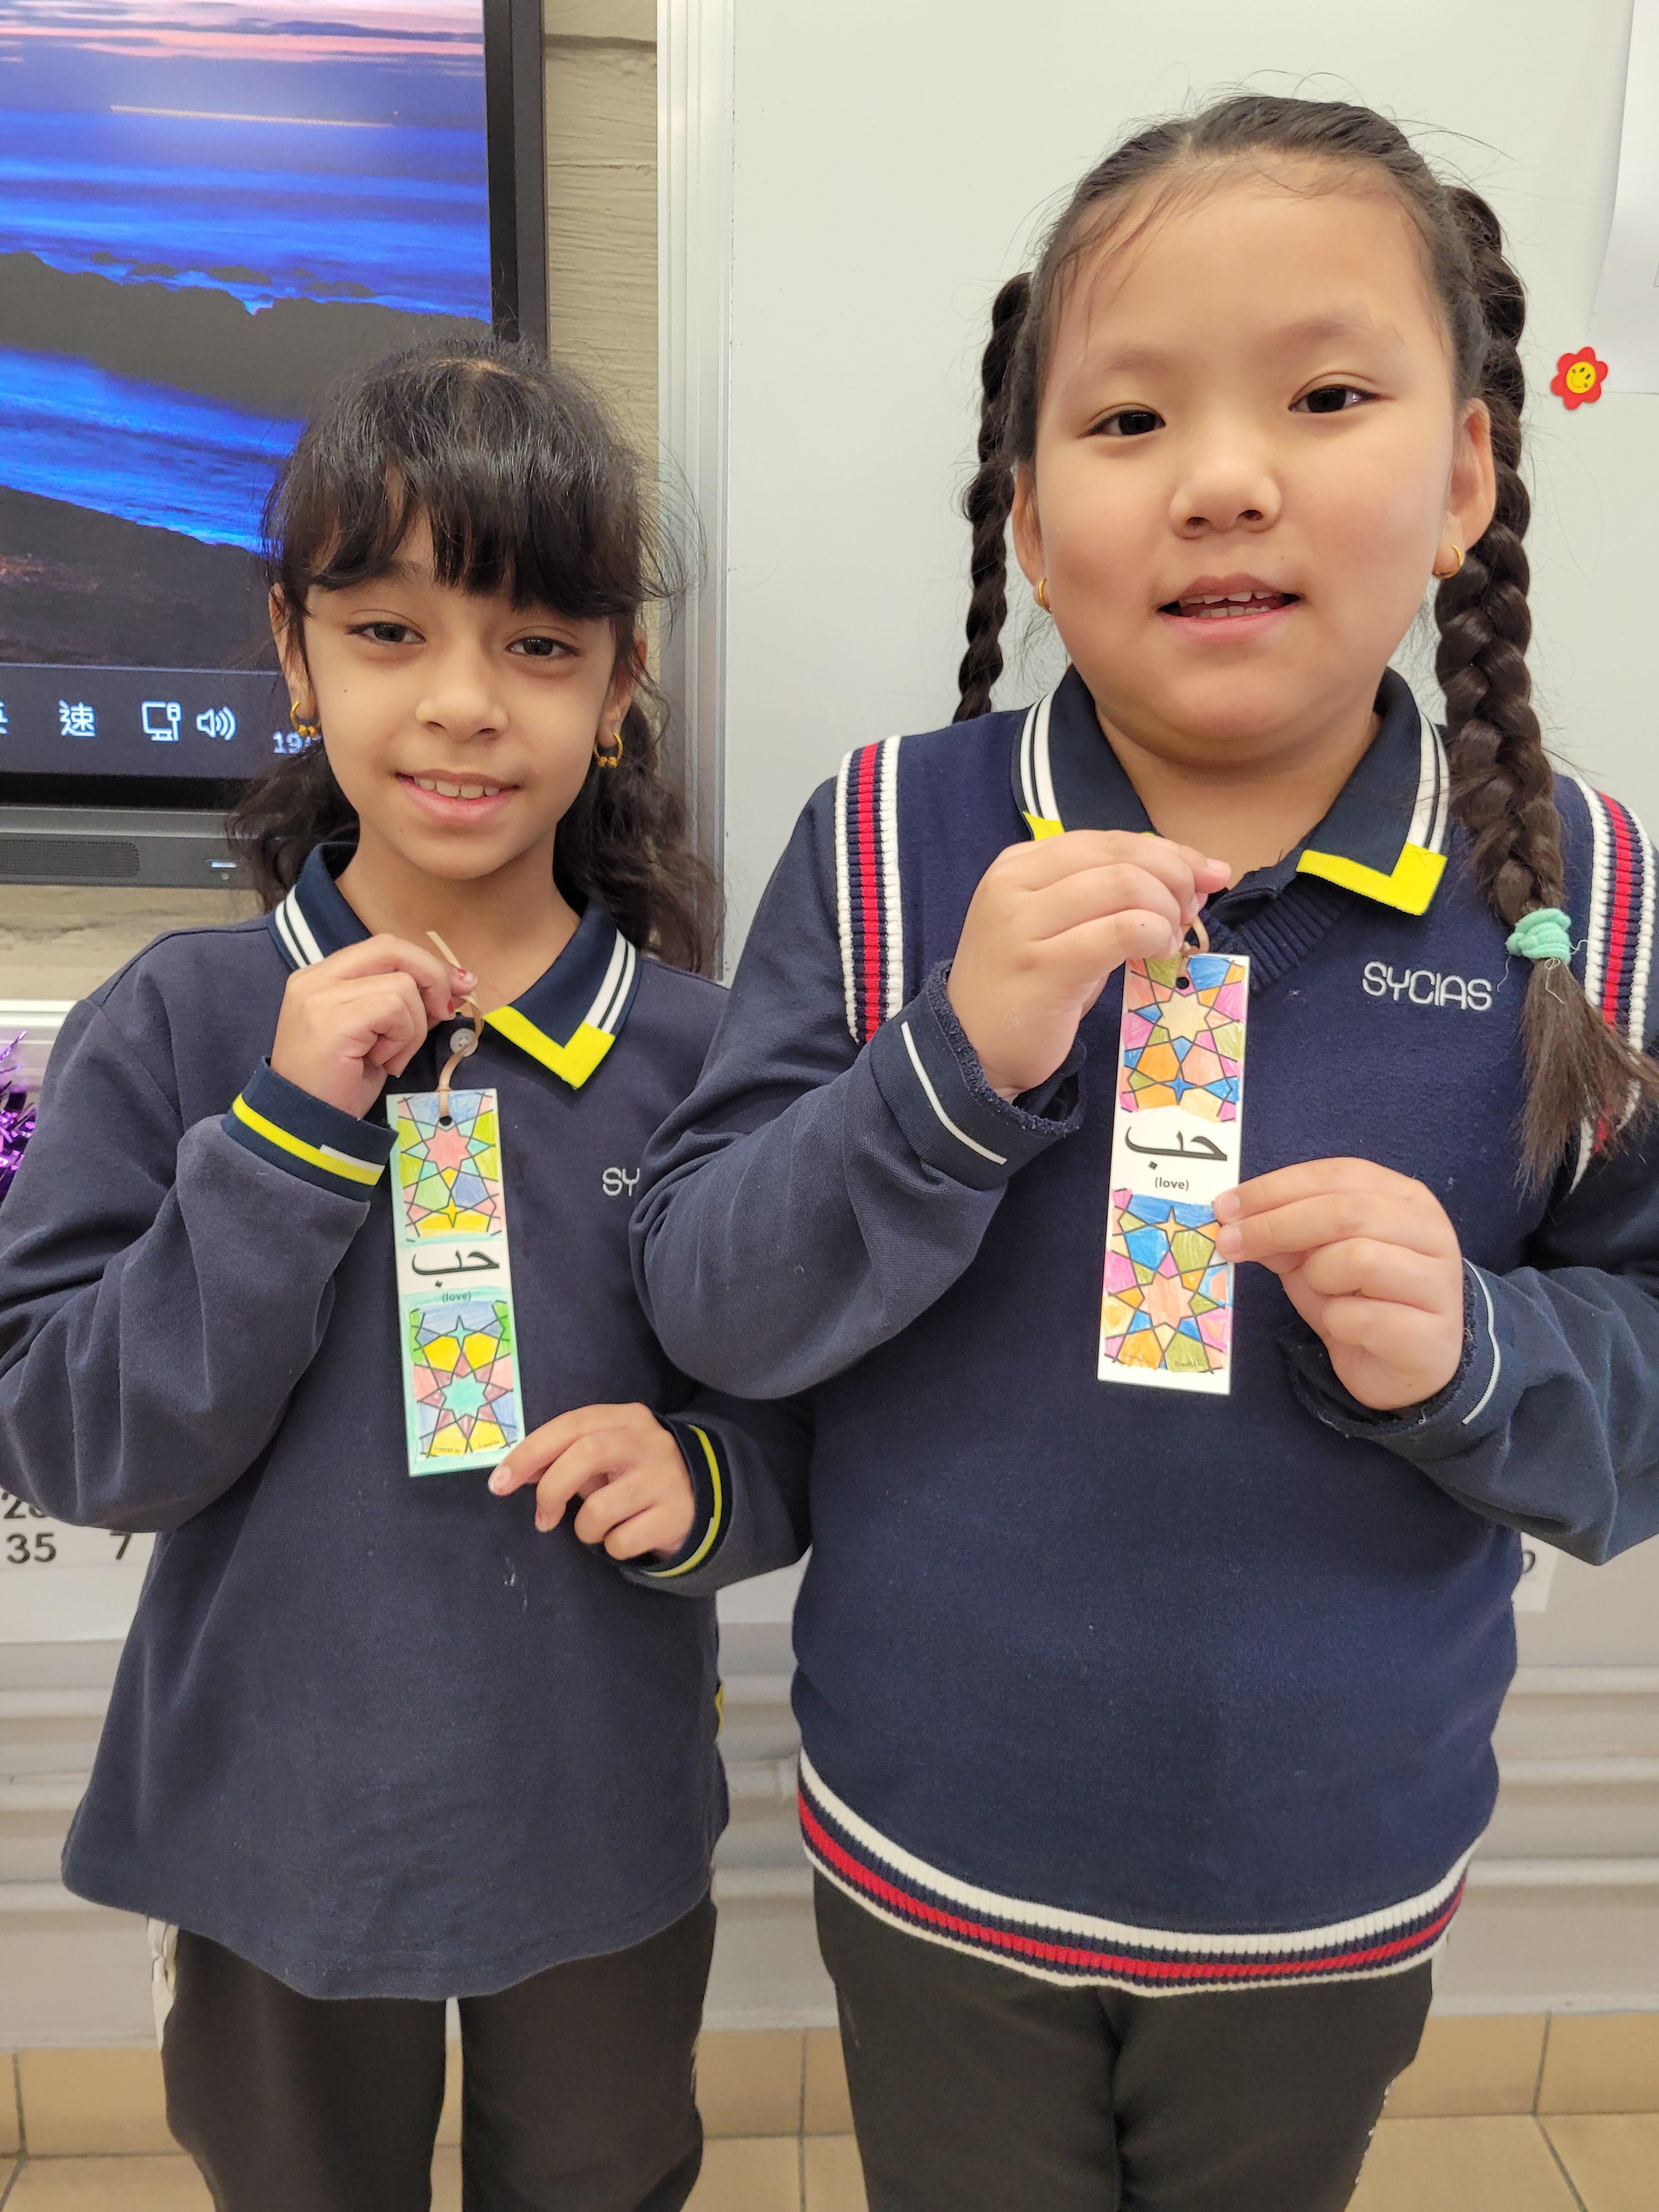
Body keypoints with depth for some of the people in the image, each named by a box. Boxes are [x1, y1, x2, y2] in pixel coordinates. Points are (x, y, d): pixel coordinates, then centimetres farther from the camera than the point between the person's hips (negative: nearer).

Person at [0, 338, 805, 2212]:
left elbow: (808, 1412, -3)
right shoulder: (170, 1030, -13)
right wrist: (290, 1131, -26)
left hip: (603, 1839, 1)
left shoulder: (694, 1053, -11)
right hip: (267, 1841, 0)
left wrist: (706, 1478, -24)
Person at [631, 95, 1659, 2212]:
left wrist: (1470, 1352, -26)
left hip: (1336, 1889, 2)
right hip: (933, 1859, 0)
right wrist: (957, 1062, -31)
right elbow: (705, 1300, -15)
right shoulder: (893, 840, -15)